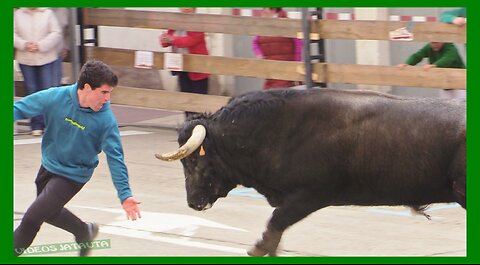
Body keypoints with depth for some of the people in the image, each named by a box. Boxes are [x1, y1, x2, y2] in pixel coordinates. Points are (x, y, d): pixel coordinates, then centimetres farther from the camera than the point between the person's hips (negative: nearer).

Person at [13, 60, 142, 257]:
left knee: (32, 218, -9)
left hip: (73, 175, -4)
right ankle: (84, 232, 48)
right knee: (49, 212, 25)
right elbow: (20, 108, -10)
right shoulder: (56, 97, -20)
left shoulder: (106, 120, -23)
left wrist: (125, 195, -20)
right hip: (48, 165, 4)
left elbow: (115, 157, -17)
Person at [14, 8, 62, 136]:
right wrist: (24, 45, -14)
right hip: (25, 59, 2)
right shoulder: (18, 14, 5)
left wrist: (40, 45, -15)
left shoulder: (48, 13, 0)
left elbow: (56, 33, -4)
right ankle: (36, 125, 11)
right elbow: (14, 34, 3)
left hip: (46, 58, -2)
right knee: (31, 91, 5)